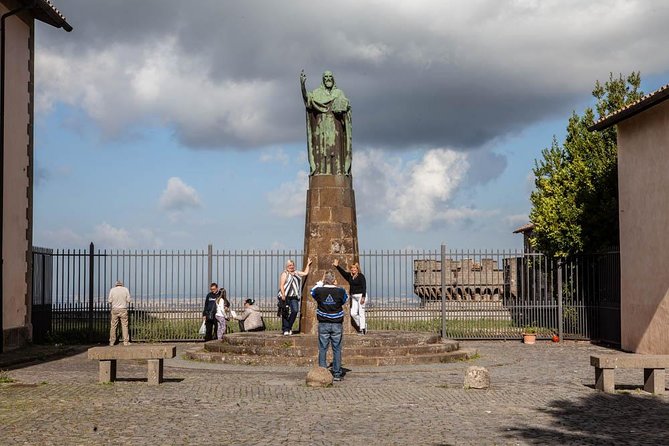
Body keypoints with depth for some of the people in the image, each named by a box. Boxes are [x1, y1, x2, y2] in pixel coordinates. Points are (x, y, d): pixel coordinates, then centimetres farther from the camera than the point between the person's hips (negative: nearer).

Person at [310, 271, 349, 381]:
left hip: (323, 324, 0)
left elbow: (312, 292, 14)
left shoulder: (319, 290, -9)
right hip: (337, 324, 0)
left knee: (322, 349, 7)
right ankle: (337, 374, 8)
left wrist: (320, 283, 20)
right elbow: (345, 299, 12)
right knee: (337, 349, 6)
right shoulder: (340, 291, -9)